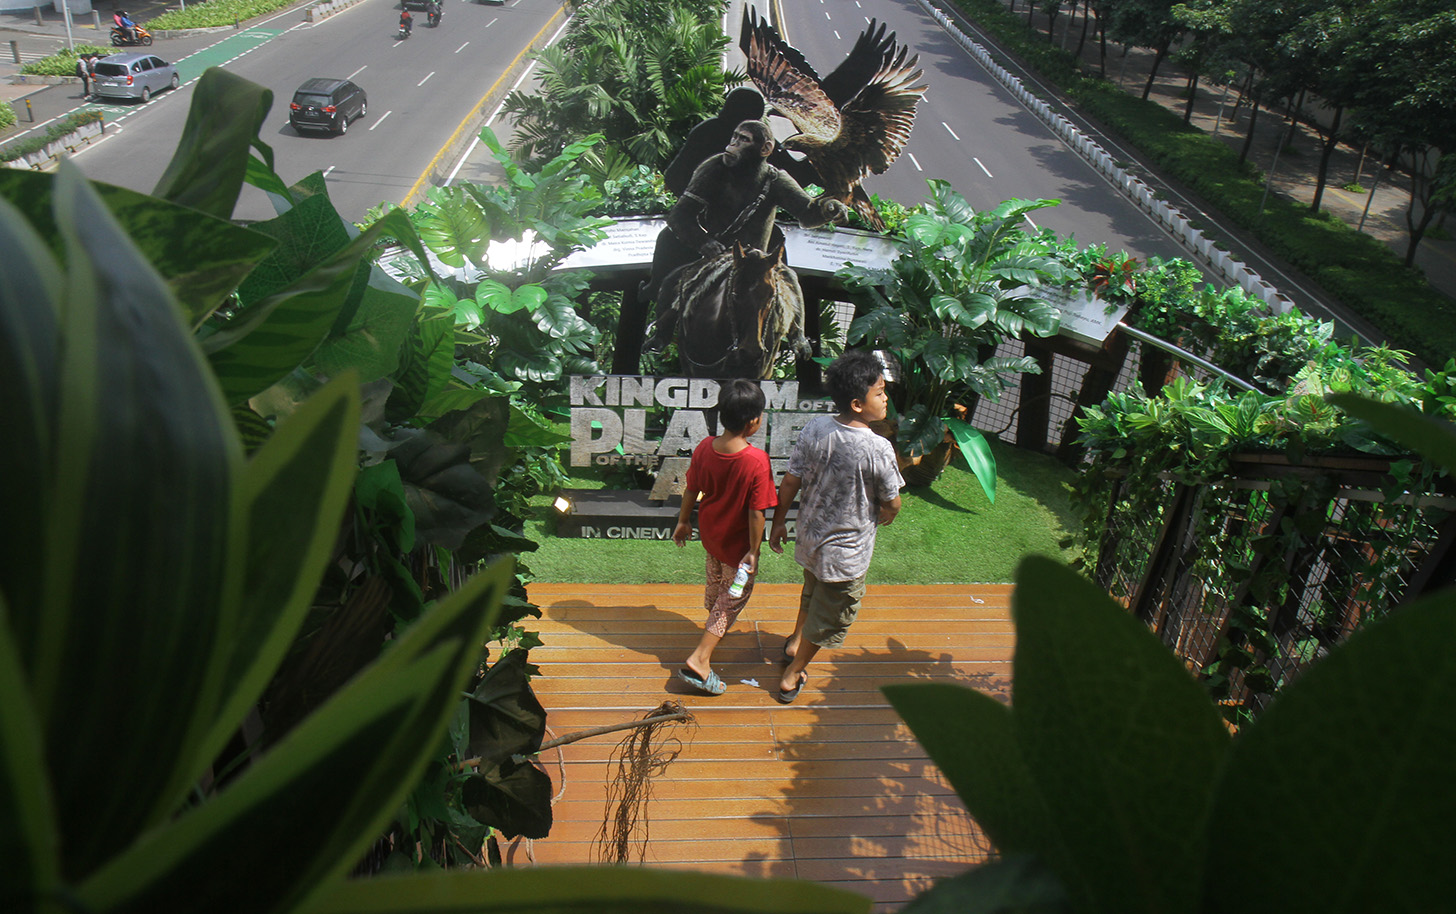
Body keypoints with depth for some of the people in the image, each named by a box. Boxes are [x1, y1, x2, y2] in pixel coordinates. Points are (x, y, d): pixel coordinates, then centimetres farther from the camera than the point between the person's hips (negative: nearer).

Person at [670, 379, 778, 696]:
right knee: (734, 596, 12)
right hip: (737, 541, -6)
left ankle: (715, 625, 60)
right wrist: (754, 551, -13)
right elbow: (756, 513, -25)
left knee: (716, 580, 31)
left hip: (710, 532, 6)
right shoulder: (757, 461, -31)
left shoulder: (703, 448, -16)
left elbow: (690, 490, -3)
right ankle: (699, 660, 6)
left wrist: (683, 521, 13)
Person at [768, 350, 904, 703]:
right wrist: (881, 517, 8)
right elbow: (892, 505, -16)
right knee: (831, 614, 18)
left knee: (813, 590, 34)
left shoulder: (814, 429, -15)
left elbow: (790, 482, -7)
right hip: (847, 550, -5)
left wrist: (779, 523, 7)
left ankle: (795, 642, 57)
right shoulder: (878, 448, -28)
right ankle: (792, 675, 33)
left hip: (810, 536, 6)